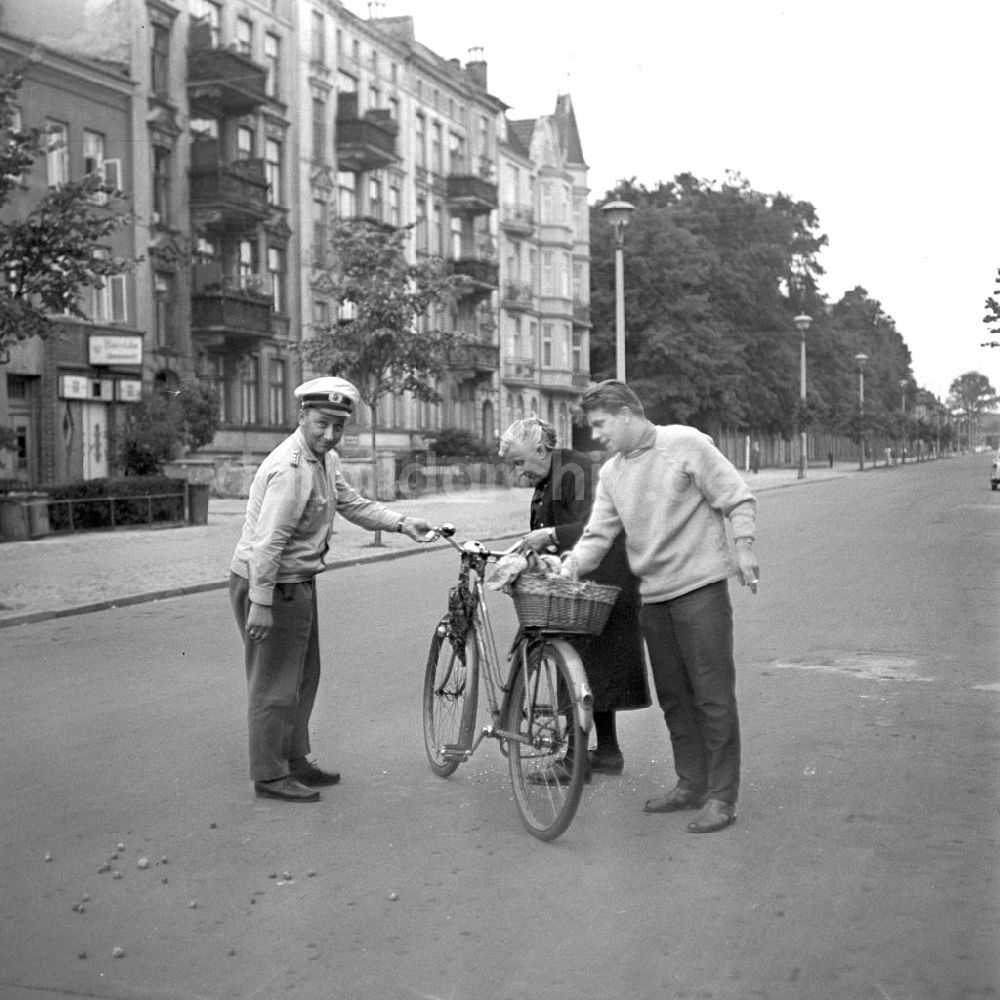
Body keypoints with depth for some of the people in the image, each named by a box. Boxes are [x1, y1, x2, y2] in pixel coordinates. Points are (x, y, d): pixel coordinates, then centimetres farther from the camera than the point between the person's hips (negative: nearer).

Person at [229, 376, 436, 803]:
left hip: (298, 583, 10)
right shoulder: (290, 468, -25)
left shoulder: (326, 459, 6)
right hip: (269, 584, -10)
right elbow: (267, 542, -27)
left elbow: (351, 503, 17)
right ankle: (269, 776, 11)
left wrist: (402, 523, 6)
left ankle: (295, 761, 32)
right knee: (275, 684, -1)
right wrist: (260, 604, -27)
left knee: (304, 676, 19)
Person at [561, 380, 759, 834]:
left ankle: (722, 797, 1)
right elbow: (598, 535, 7)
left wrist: (743, 547, -13)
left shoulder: (686, 443, -6)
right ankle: (691, 784, 25)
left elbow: (737, 498, -4)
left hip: (700, 587, -7)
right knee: (673, 697, 13)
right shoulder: (611, 473, 11)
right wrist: (567, 569, -9)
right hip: (653, 596, 7)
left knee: (713, 694, -5)